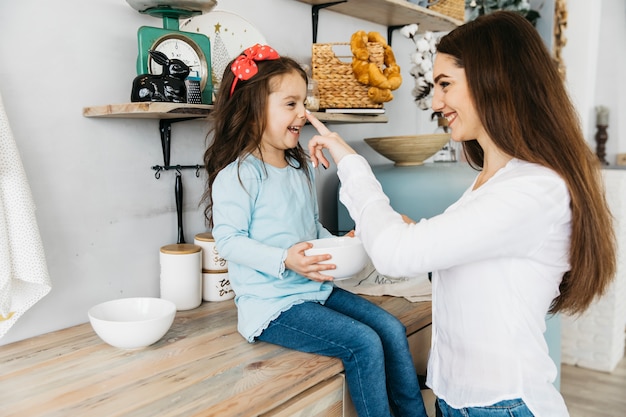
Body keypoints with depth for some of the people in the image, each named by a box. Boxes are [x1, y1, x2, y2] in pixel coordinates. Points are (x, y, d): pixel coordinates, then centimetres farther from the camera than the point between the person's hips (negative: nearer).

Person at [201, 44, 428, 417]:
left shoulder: (303, 167, 12)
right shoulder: (238, 174, -14)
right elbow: (229, 240, -17)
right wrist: (284, 260, -28)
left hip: (316, 288, 8)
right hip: (271, 303, -8)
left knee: (392, 329, -1)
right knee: (364, 344, -18)